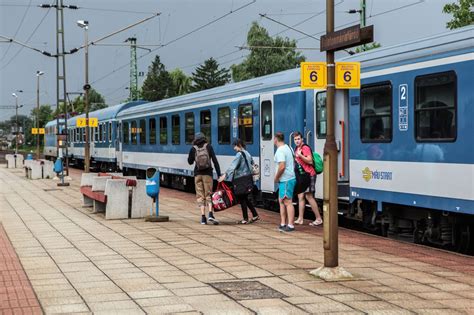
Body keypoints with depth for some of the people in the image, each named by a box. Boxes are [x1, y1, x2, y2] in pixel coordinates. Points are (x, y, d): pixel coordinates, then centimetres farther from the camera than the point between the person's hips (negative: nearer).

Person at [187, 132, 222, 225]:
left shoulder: (193, 149, -1)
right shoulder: (208, 147, -2)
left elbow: (190, 162, 11)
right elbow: (215, 160, -7)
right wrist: (219, 174, -5)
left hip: (198, 174, 1)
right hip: (207, 173, -1)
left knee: (200, 196, 7)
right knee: (208, 195, 4)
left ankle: (203, 217, 0)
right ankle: (210, 214, -16)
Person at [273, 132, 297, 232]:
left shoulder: (280, 150, -16)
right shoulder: (287, 147, 15)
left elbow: (282, 167, -25)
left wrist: (276, 177, -10)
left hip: (286, 180, -10)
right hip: (285, 179, 10)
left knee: (287, 202, -9)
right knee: (281, 201, 15)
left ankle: (290, 225, -9)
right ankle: (283, 223, 18)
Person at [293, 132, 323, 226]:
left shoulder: (305, 148, -12)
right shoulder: (297, 149, 17)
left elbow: (310, 161, -22)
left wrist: (300, 155, -27)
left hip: (309, 175, -10)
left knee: (308, 196, -11)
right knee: (300, 196, 8)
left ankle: (318, 219, -6)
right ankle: (300, 219, 10)